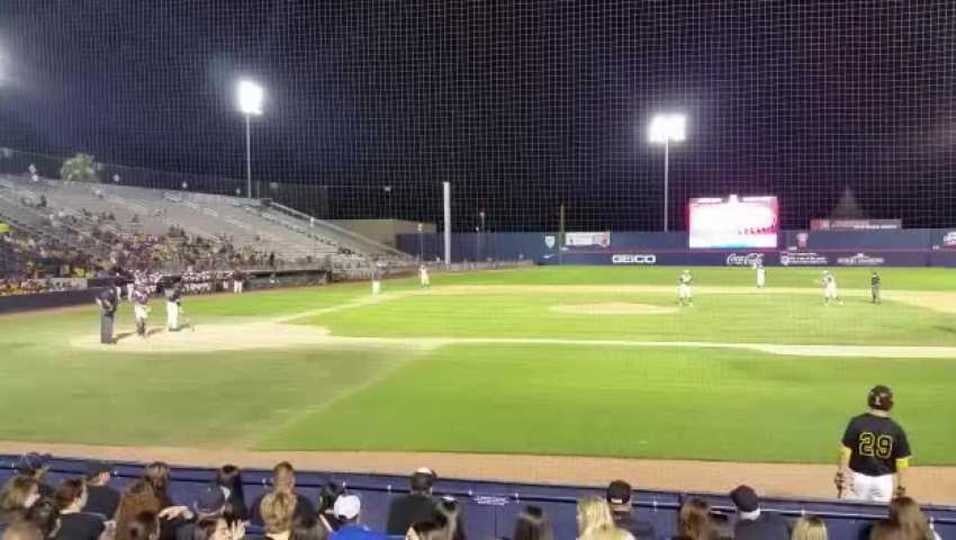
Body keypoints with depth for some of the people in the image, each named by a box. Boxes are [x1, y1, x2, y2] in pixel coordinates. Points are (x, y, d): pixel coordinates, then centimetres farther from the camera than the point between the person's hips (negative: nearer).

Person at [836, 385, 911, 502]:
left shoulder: (857, 422, -9)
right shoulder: (896, 429, -7)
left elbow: (846, 450, -8)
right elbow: (901, 461, -3)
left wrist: (841, 472, 1)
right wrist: (900, 483, 7)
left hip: (859, 477, 0)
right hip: (884, 480, 0)